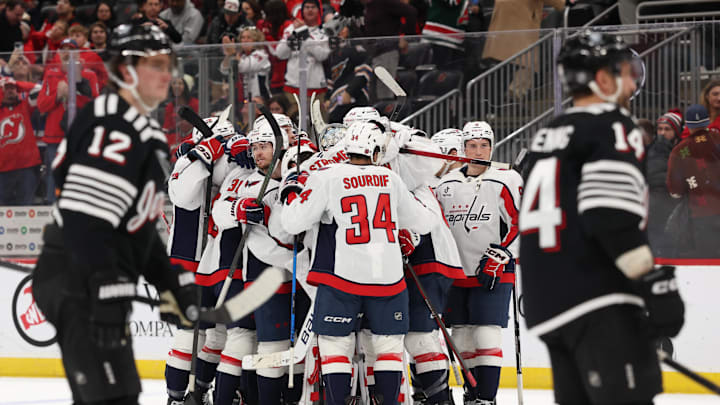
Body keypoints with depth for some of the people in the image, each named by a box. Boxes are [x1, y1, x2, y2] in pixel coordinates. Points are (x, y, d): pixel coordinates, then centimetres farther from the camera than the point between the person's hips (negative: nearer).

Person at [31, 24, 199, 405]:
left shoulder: (143, 131, 18)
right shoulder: (113, 128, -16)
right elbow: (85, 218, -25)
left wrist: (171, 281, 22)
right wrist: (108, 294, -28)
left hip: (94, 283, 11)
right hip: (78, 283, -11)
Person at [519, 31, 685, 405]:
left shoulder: (545, 138, 20)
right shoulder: (612, 127, -7)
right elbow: (613, 218, -20)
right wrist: (657, 282, -19)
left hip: (545, 305, 9)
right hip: (600, 304, -9)